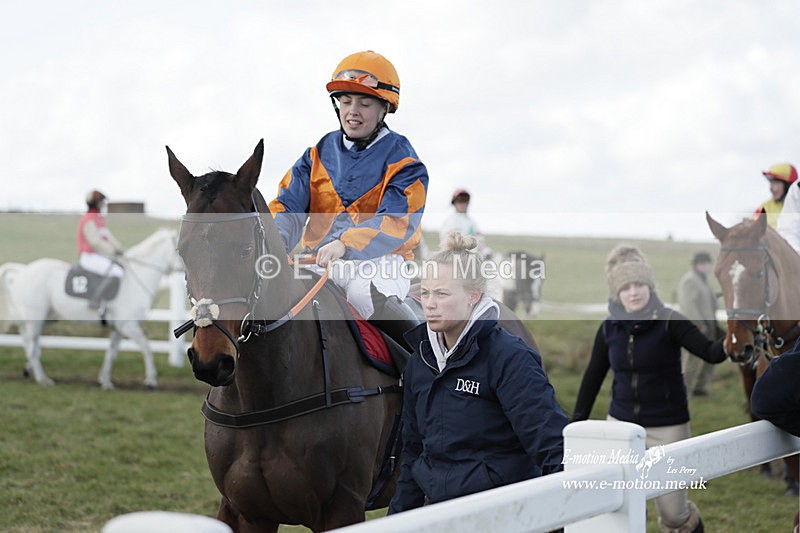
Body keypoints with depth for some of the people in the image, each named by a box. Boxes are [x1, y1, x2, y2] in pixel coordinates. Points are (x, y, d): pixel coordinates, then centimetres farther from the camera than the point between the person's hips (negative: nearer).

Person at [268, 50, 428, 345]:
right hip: (319, 262, 4)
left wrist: (346, 244, -33)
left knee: (364, 294, -36)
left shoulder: (400, 158, -1)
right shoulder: (321, 153, 13)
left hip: (380, 260, -4)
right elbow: (289, 205, 4)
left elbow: (397, 222, -16)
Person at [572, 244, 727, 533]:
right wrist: (576, 423, 12)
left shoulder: (670, 323, -12)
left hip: (667, 428, -3)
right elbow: (593, 377, 10)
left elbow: (710, 352, -25)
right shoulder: (610, 328, 0)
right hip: (621, 423, 3)